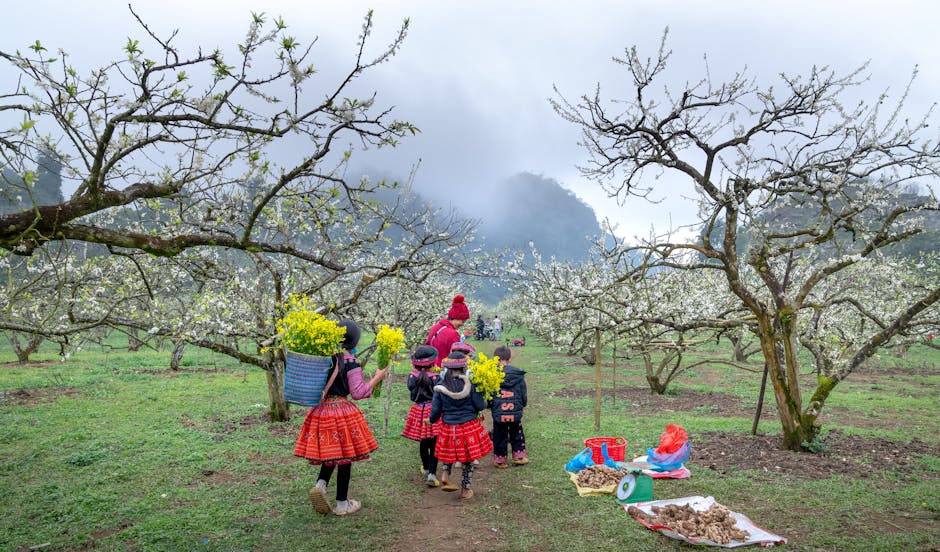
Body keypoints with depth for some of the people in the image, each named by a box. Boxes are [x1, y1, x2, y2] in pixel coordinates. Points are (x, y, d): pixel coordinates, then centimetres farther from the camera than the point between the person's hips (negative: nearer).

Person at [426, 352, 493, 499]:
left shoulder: (440, 386, -6)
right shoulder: (470, 383, -12)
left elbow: (436, 410, -1)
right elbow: (479, 406, -8)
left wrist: (431, 420, 19)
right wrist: (486, 403, 15)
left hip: (448, 429, 2)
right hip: (469, 426, -2)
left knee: (449, 452, 28)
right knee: (468, 460, 14)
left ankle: (445, 475, 9)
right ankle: (465, 490, 25)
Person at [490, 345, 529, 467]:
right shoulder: (518, 374, -3)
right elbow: (524, 394, 5)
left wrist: (489, 405, 13)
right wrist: (522, 405, 23)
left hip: (498, 413, -1)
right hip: (515, 413, 2)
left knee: (499, 436, 12)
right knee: (517, 434, 21)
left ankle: (499, 460, 20)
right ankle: (519, 456, 28)